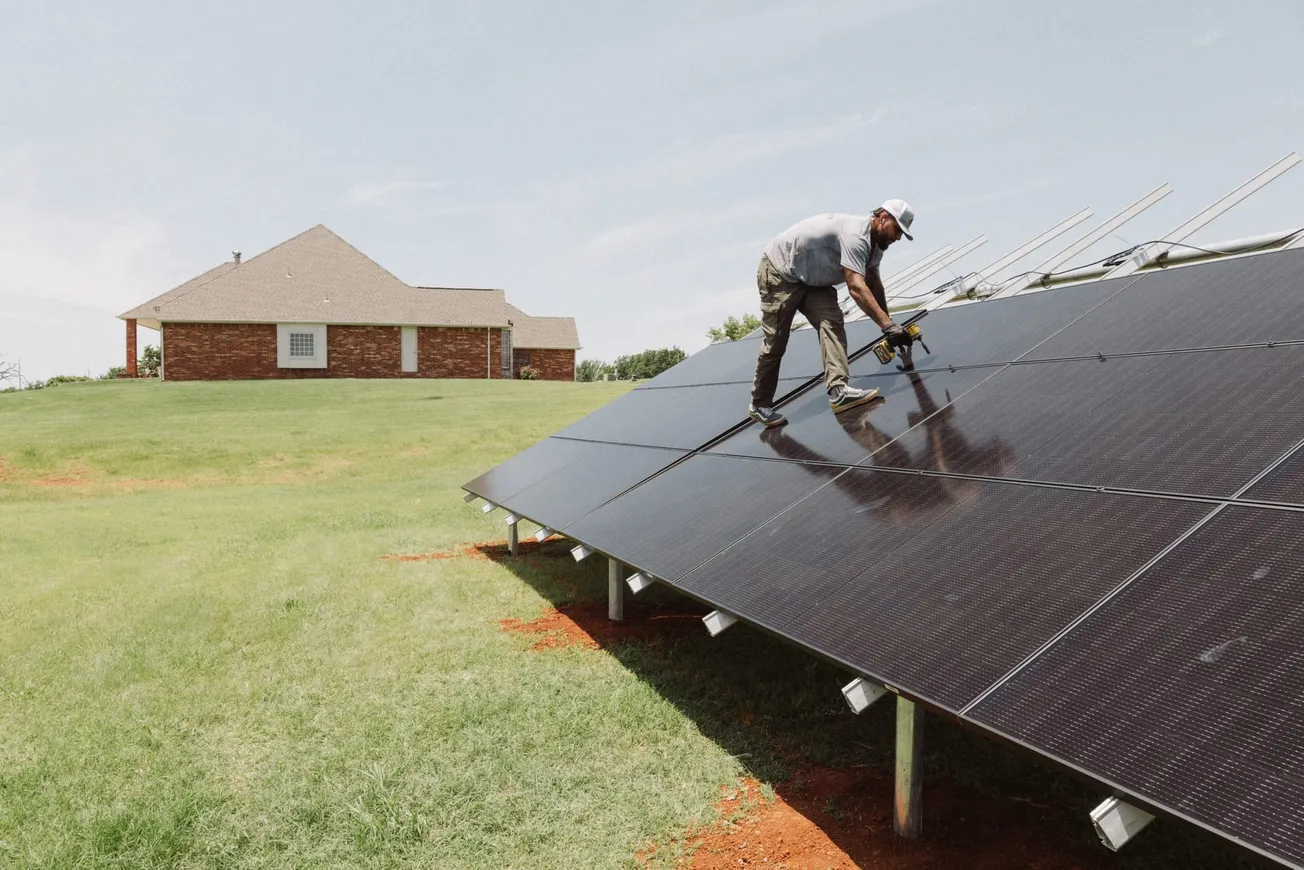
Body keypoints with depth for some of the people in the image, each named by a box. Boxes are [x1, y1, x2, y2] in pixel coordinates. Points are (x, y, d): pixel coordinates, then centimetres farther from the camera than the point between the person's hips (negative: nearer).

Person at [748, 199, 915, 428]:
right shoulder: (856, 235, -29)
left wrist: (887, 322, 7)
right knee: (775, 343, -3)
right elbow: (857, 288, -38)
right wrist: (888, 325, -41)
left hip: (810, 278, 9)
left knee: (832, 322, -13)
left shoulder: (874, 241, 3)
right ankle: (759, 405, 11)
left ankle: (839, 391, -23)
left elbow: (874, 285, 13)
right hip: (778, 272, -9)